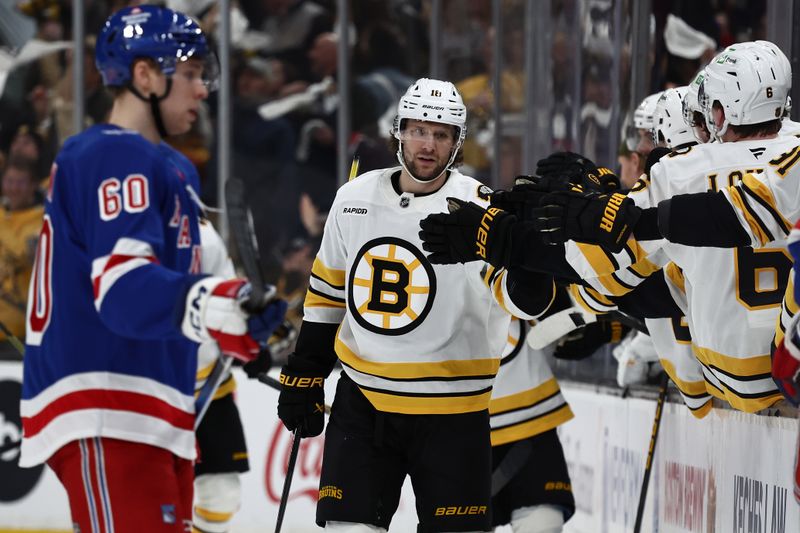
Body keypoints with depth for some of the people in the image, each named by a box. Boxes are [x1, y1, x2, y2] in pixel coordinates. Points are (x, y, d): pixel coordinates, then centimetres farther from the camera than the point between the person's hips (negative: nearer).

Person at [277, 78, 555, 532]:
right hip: (362, 401, 3)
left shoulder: (477, 211, -12)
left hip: (449, 412, -3)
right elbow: (328, 292, 16)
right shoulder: (355, 199, 3)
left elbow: (528, 301, -22)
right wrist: (304, 375, 15)